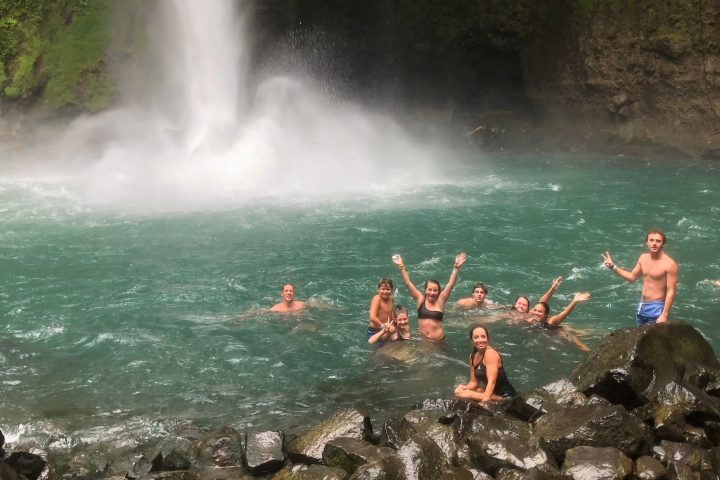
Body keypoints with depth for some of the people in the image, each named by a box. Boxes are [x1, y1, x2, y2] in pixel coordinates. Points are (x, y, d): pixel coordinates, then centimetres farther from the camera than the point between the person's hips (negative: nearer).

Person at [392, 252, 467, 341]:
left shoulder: (440, 300, -2)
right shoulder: (420, 299, 0)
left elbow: (451, 283, -9)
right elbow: (407, 282, -3)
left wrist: (456, 268, -19)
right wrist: (401, 266, -10)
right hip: (421, 339, 1)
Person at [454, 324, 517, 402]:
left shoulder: (491, 353, -19)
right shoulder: (473, 356, 5)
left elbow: (491, 381, -29)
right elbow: (474, 382, 9)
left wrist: (485, 399, -40)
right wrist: (464, 388, -12)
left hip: (505, 396, -8)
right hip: (492, 392, 8)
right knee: (459, 392, -1)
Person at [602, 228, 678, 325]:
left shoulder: (669, 264, -17)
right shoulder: (643, 258, 5)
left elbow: (671, 291, -17)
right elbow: (632, 277, 20)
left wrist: (664, 315, -22)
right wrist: (613, 267, 9)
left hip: (656, 308, -7)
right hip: (642, 306, 7)